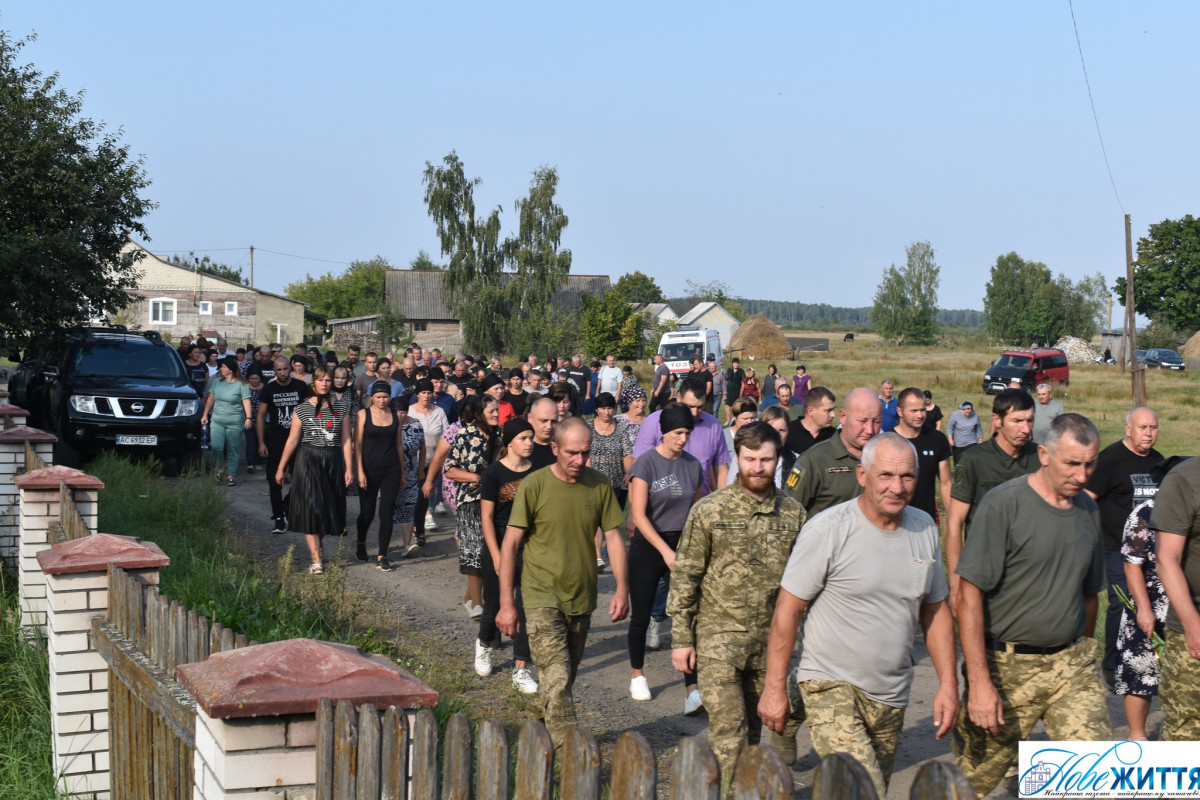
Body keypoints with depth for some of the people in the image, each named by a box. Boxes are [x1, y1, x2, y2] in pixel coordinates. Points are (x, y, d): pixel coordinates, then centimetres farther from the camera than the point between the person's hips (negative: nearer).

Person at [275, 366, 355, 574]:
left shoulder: (340, 409, 8)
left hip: (333, 463, 3)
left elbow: (346, 441, 6)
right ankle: (316, 560, -11)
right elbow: (292, 441, 3)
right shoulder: (302, 409, 1)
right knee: (311, 509, -8)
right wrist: (281, 468, 3)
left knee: (327, 509, 8)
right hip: (308, 461, -3)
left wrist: (348, 469, -1)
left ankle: (317, 549, 28)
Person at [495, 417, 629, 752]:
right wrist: (506, 603, -10)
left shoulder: (599, 485, -1)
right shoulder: (534, 485, -11)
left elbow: (613, 537, 6)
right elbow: (510, 544, -8)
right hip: (542, 597, -4)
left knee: (564, 680, 15)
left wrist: (622, 588, -4)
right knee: (556, 680, -14)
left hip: (581, 599, 5)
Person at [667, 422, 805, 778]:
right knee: (729, 733, -8)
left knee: (755, 729, 12)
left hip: (771, 640, 3)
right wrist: (681, 639, -5)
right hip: (719, 638, -3)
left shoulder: (793, 514, 4)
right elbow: (684, 576, -2)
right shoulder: (709, 511, -4)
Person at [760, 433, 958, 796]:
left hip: (891, 697, 6)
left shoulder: (925, 528, 6)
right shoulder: (827, 530, -11)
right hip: (832, 686, -6)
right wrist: (774, 687, -11)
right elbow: (788, 609, -9)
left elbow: (935, 609, 16)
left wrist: (948, 684, 10)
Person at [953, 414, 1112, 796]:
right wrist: (979, 682, -18)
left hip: (1070, 665, 5)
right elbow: (970, 594, -15)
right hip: (1006, 666, -5)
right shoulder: (1003, 503, -11)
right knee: (973, 781, 8)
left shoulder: (1088, 510, 8)